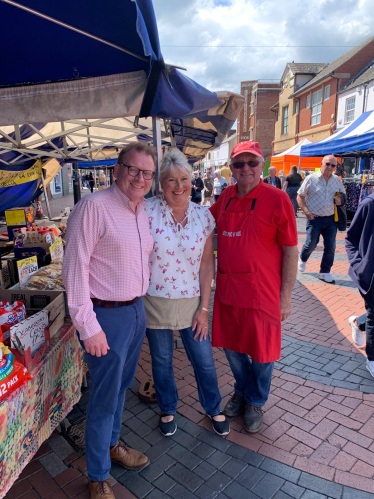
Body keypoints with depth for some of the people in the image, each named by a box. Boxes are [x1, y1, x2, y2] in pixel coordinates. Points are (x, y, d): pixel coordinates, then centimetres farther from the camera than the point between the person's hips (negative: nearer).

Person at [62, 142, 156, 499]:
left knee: (121, 386, 24)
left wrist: (140, 304, 14)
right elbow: (75, 269, -18)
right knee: (104, 398, 8)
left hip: (136, 310, 8)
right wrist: (88, 327, -18)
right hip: (108, 316, -7)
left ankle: (112, 444, 48)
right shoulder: (93, 207, -17)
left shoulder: (143, 210, 8)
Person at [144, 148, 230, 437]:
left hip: (191, 302, 2)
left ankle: (214, 408, 42)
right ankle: (168, 410, 45)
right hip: (155, 302, -1)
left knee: (204, 361, 13)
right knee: (162, 361, 17)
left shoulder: (204, 216, -4)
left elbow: (206, 264, -1)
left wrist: (204, 307, -2)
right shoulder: (148, 211, -11)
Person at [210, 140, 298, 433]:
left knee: (261, 352, 13)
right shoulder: (227, 197, 3)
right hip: (227, 288, 5)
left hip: (261, 292, -5)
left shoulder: (277, 199, -12)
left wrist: (286, 296, -9)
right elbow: (208, 215, 27)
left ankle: (255, 403, 40)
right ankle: (242, 391, 48)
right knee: (232, 346, 20)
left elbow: (291, 251, -9)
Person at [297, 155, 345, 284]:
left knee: (330, 247, 2)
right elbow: (300, 197, -1)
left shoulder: (337, 180, 8)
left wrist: (340, 199, -3)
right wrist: (307, 212, -13)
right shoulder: (311, 179, -4)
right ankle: (302, 259, 32)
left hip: (331, 219, 4)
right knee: (311, 244, -1)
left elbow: (343, 194, 22)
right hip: (314, 218, -4)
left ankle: (324, 272, 15)